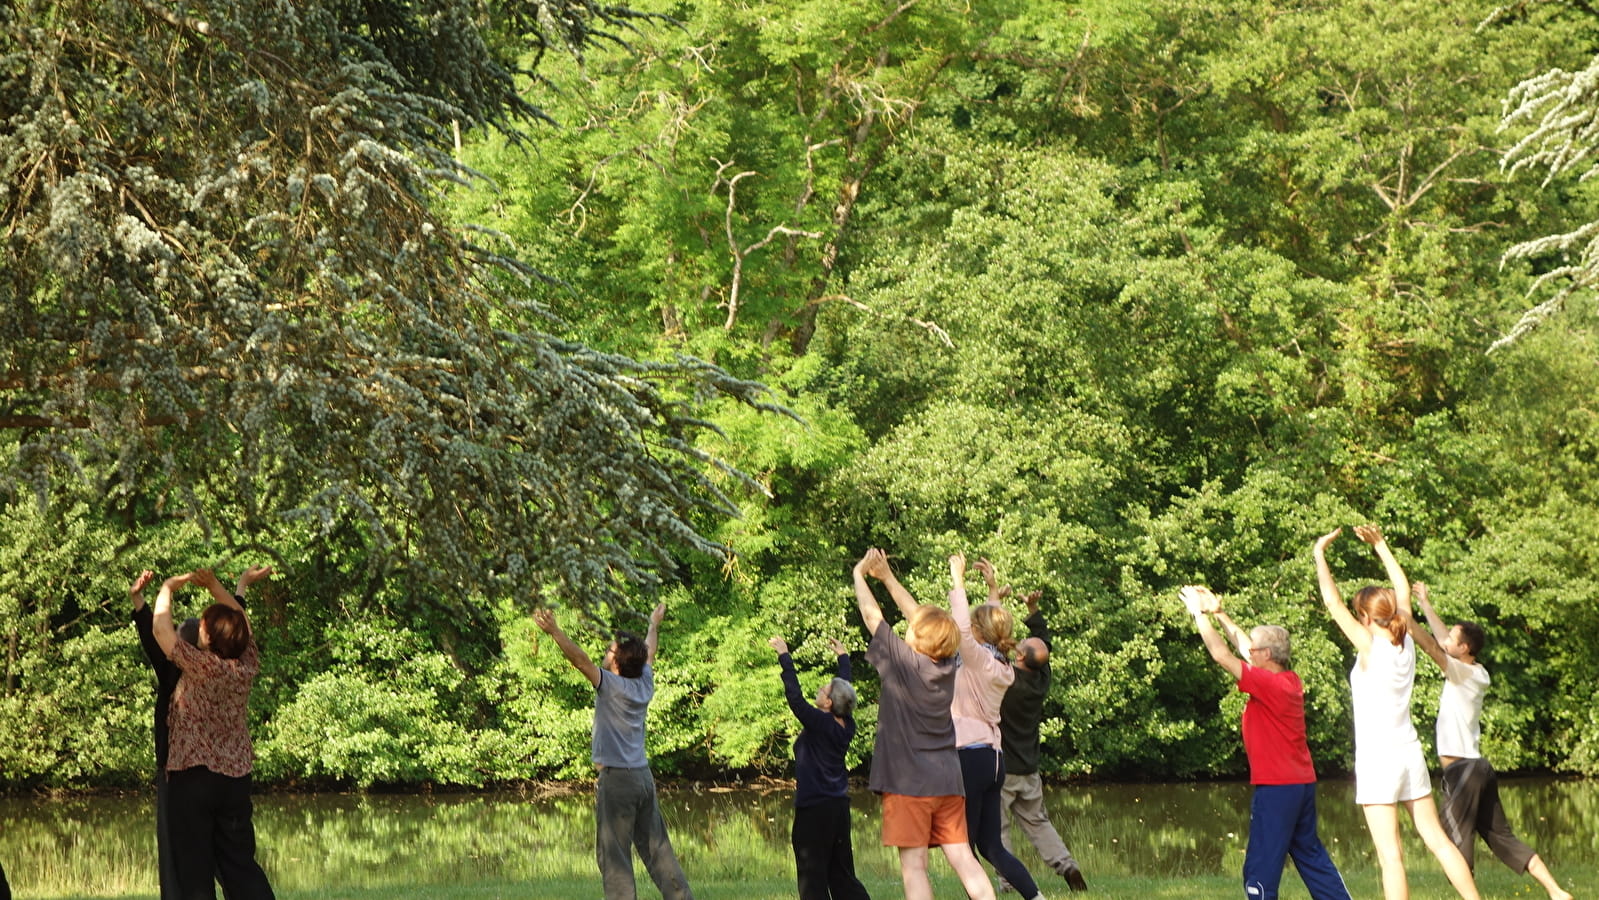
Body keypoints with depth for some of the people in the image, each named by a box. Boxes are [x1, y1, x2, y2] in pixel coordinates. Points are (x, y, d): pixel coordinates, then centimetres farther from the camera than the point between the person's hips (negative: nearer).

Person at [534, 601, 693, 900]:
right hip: (643, 777, 7)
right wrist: (654, 625, 44)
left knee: (613, 853, -5)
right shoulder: (644, 684, 7)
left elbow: (580, 660, -22)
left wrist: (554, 631, -28)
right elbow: (649, 654, 26)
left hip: (617, 778, -7)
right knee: (656, 848, 12)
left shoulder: (612, 686, -12)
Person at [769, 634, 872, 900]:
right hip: (839, 805, 8)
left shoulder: (819, 723, -16)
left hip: (814, 808, -8)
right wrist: (842, 656, 33)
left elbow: (795, 697, -18)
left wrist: (784, 656, -13)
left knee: (812, 875, -2)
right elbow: (845, 689, 19)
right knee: (841, 873, 13)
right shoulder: (847, 726, 4)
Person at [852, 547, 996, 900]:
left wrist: (859, 575, 14)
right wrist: (887, 577, 25)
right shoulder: (947, 663, 5)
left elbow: (872, 617, -1)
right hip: (948, 781, 6)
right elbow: (919, 615, 18)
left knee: (913, 867, -5)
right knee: (964, 860, 3)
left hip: (908, 783, -6)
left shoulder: (904, 662, -10)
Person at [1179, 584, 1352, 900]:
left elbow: (1222, 655, -15)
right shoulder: (1291, 681, 7)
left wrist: (1200, 614, -5)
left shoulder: (1269, 684, -17)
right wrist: (1218, 613, 19)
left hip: (1276, 787, -9)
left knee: (1261, 867, -5)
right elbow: (1245, 645, 18)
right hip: (1302, 782, 9)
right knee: (1309, 853, 16)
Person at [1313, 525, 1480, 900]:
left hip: (1377, 760, -7)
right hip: (1410, 754, 7)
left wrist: (1319, 554, -1)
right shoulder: (1406, 644, 4)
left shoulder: (1370, 647, -12)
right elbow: (1403, 591, 20)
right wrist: (1380, 546, 26)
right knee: (1437, 840, 13)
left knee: (1391, 854, -7)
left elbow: (1332, 602, -11)